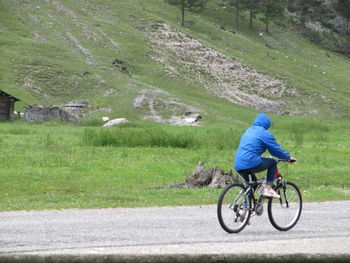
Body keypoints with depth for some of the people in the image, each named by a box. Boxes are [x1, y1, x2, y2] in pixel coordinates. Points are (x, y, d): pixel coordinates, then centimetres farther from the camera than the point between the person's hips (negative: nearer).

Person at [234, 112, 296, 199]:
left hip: (238, 166, 7)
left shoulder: (247, 131, 24)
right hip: (251, 164, -7)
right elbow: (276, 149, 3)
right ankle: (268, 188, 5)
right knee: (272, 162, 14)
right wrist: (288, 157, 18)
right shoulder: (264, 133, 1)